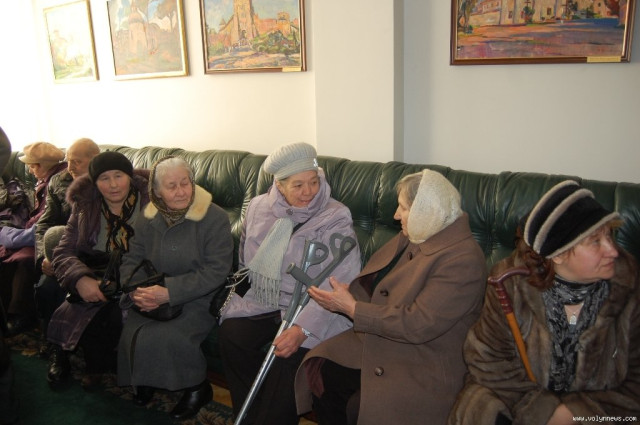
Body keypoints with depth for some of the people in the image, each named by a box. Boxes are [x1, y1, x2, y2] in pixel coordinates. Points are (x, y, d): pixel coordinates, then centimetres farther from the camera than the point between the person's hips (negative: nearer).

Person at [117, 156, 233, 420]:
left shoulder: (214, 218, -13)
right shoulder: (149, 219, 5)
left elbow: (216, 270, -18)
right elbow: (132, 260, 8)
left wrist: (170, 292, -24)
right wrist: (137, 291, -15)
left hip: (198, 299, -4)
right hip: (154, 298, 5)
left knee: (168, 337, -28)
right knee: (131, 333, -21)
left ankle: (197, 388, 1)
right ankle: (144, 381, 12)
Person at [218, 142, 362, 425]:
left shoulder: (336, 218, -10)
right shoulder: (258, 208, 6)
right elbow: (246, 260, 23)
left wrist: (302, 328, -30)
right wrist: (247, 288, 7)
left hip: (310, 308, -4)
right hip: (261, 300, 4)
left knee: (291, 354, -29)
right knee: (230, 335, -20)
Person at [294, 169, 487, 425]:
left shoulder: (463, 259, -21)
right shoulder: (412, 237, 6)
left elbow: (417, 324, -24)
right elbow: (374, 282, 14)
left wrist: (351, 307, -19)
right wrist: (345, 292, -7)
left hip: (425, 364, -7)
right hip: (376, 342, 8)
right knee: (319, 370, -8)